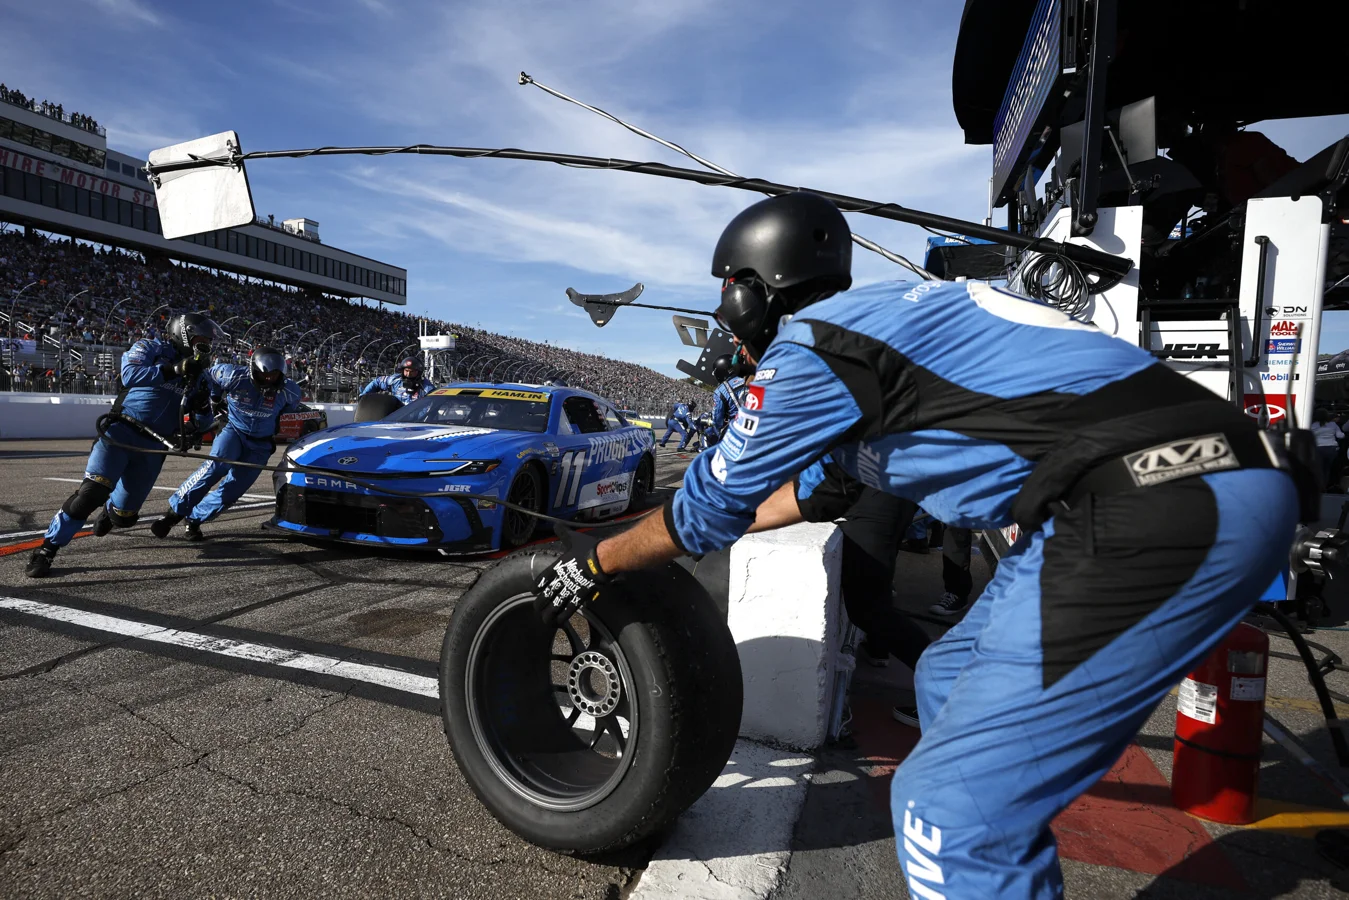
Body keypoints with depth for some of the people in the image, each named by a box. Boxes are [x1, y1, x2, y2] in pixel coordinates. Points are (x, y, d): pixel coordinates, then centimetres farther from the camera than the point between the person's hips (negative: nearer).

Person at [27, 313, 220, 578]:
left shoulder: (197, 374, 12)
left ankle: (106, 511, 43)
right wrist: (173, 370, -27)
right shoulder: (149, 349, 1)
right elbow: (130, 375, -20)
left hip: (152, 448, 4)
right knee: (92, 491, -22)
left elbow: (201, 422, 11)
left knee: (124, 516, 6)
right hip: (121, 431, -4)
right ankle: (48, 547, -7)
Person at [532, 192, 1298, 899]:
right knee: (952, 686, 22)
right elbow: (823, 485, 32)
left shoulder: (808, 348, -6)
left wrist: (598, 562, 21)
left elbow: (715, 505, 4)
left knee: (954, 807, -6)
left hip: (1153, 510, -10)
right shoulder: (877, 316, 21)